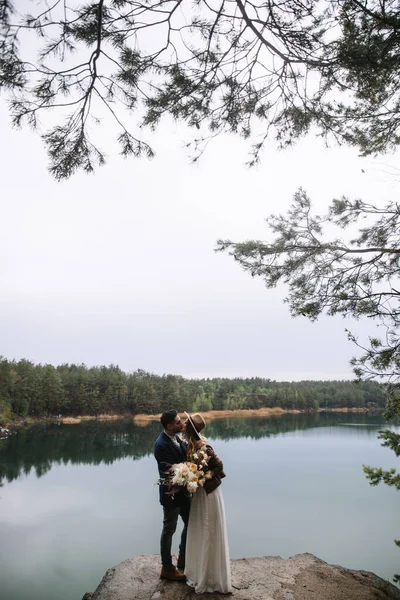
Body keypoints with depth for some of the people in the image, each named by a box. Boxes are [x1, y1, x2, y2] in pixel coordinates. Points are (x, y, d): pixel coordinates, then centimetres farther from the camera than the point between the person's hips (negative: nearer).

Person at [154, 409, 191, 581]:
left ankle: (183, 559, 41)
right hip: (172, 493, -8)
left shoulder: (176, 437, -1)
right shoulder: (161, 445, -27)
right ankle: (167, 567, 30)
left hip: (183, 491, 8)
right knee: (169, 529, 10)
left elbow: (185, 457, 1)